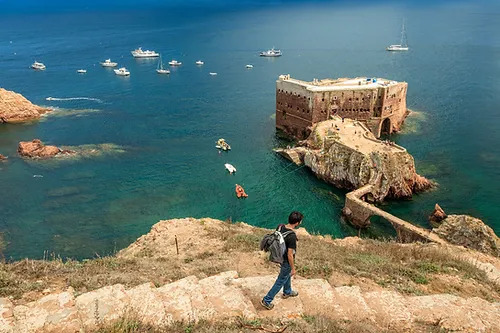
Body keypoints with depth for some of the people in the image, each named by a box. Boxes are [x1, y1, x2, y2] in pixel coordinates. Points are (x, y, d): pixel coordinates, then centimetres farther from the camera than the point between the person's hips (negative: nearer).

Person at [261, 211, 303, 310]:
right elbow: (290, 255, -27)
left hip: (280, 256, 8)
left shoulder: (280, 227, -13)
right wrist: (293, 268, -14)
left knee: (287, 275, 32)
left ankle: (287, 292, 55)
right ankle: (266, 300, 21)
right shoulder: (292, 236, -35)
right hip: (286, 261, -8)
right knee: (280, 282, 11)